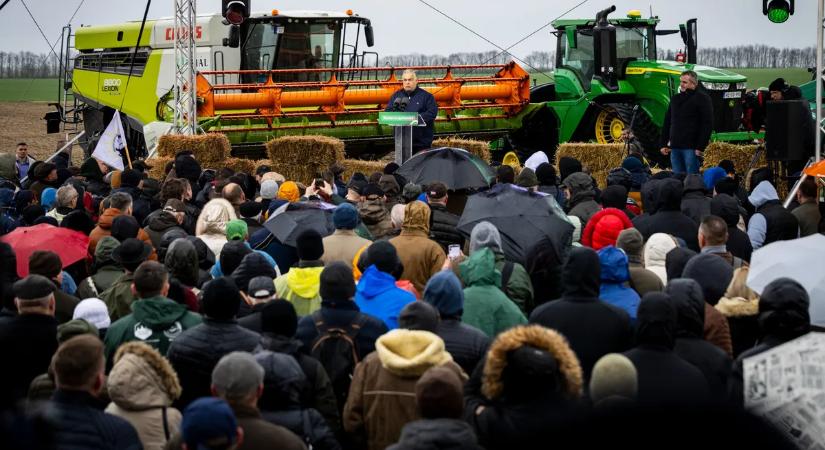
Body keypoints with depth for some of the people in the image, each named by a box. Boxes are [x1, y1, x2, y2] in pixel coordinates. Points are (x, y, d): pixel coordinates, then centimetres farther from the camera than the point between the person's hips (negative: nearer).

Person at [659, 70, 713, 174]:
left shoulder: (702, 98, -2)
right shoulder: (675, 99, 18)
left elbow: (707, 124, -9)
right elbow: (667, 123, 22)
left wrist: (701, 147, -15)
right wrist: (664, 144, 14)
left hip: (691, 147, -7)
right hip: (675, 147, 7)